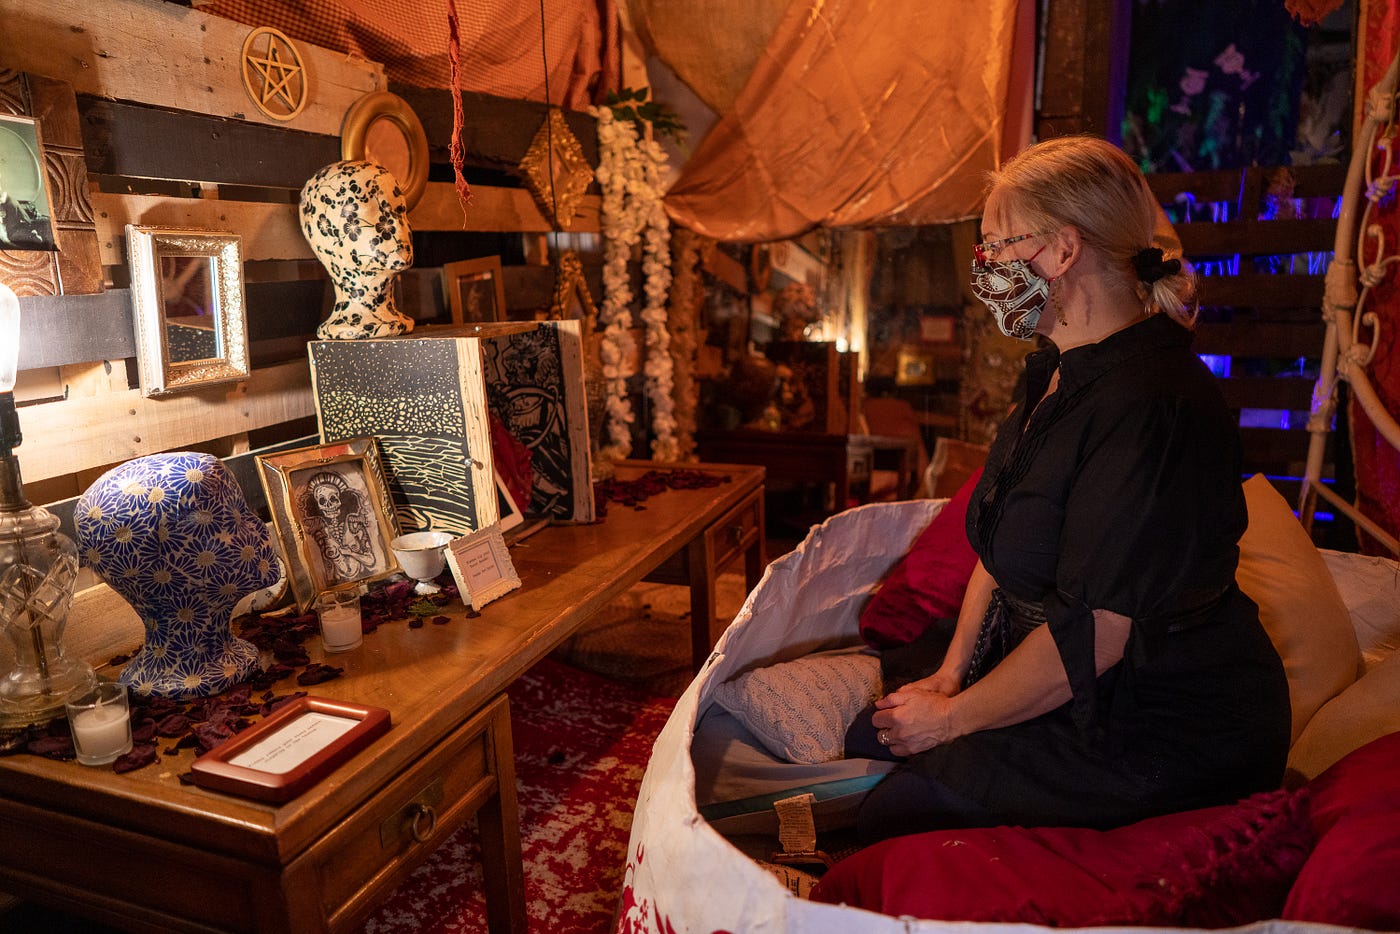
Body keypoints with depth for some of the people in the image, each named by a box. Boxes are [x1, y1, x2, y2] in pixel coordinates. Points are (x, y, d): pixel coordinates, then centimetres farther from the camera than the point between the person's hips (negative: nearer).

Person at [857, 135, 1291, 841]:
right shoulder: (1058, 373, 5)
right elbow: (1003, 543, 9)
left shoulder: (1148, 408, -28)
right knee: (877, 726, 7)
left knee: (894, 816, -13)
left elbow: (1092, 638, -28)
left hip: (1169, 737, -9)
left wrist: (952, 717, -15)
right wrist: (950, 675, 2)